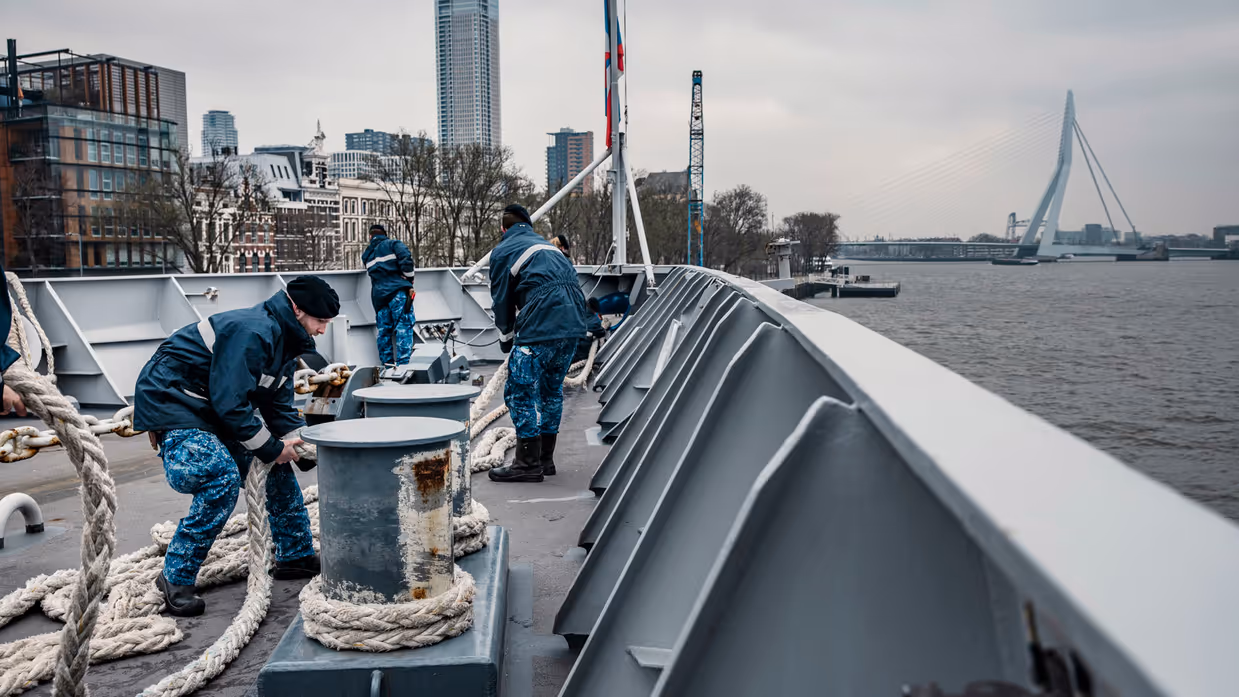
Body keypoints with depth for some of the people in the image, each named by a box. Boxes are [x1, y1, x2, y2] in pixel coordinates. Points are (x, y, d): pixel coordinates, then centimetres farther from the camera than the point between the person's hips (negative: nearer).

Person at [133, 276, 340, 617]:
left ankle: (296, 556, 22)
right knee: (223, 477, -30)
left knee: (278, 464, 11)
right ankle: (176, 578, -16)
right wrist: (271, 448, -19)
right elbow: (230, 404, -28)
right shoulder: (253, 332, -26)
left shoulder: (283, 339, 8)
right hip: (169, 401, -11)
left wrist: (301, 440, -4)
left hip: (213, 407, 11)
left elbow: (278, 404, 13)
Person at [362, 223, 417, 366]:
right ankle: (402, 363, -20)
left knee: (384, 331, 8)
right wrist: (409, 281, 0)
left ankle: (387, 364, 9)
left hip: (378, 295, 5)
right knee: (403, 327, -10)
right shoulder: (393, 244, 7)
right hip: (397, 290, -5)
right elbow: (406, 259, -9)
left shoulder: (367, 254, 24)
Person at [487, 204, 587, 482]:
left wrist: (507, 342, 24)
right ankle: (545, 458, 25)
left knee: (521, 392, 0)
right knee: (551, 389, 18)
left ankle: (528, 464, 2)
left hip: (541, 324, -8)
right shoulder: (547, 245, 30)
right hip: (574, 322, 8)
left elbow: (502, 302, 10)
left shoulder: (503, 251, 10)